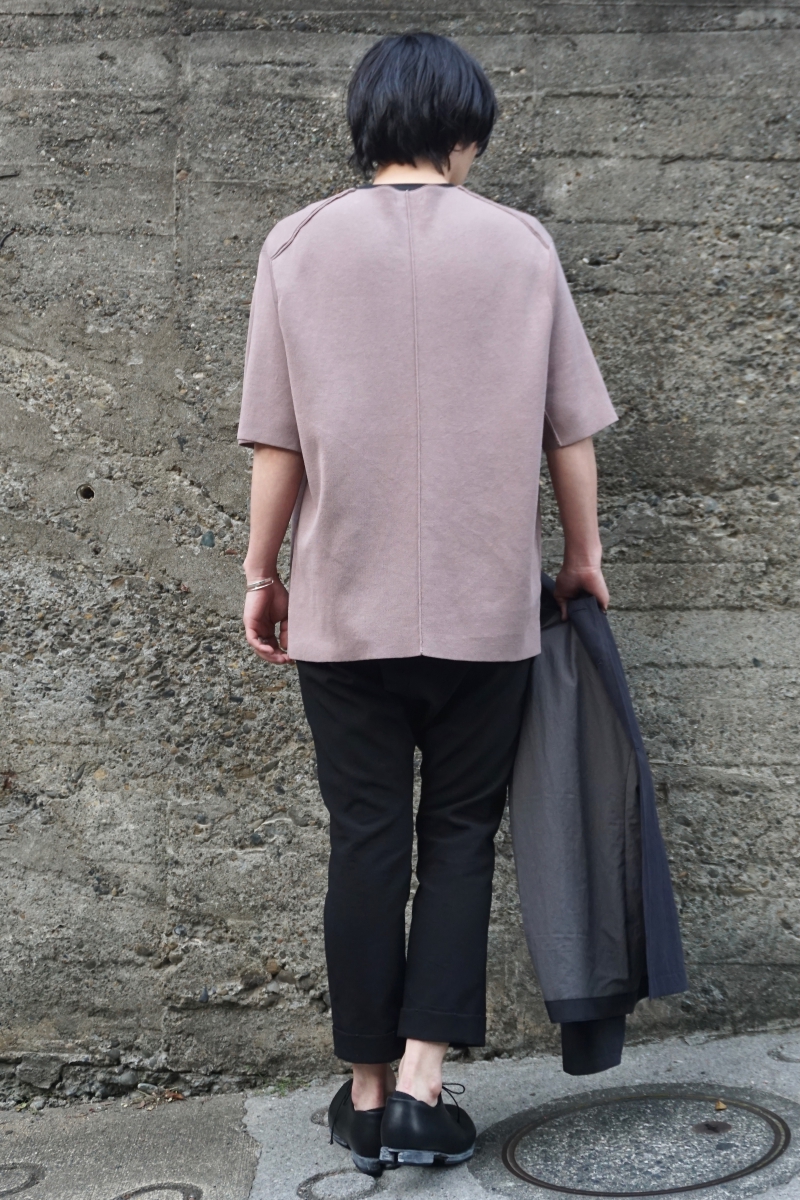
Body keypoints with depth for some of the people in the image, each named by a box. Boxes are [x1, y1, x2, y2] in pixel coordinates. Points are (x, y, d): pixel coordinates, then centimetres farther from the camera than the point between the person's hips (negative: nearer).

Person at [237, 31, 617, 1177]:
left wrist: (261, 571, 9)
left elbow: (278, 436, -1)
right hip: (486, 605, 0)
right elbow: (569, 428, 3)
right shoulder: (520, 243, 0)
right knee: (460, 835, 11)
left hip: (345, 604, 0)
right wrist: (584, 553, 16)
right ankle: (422, 1085, 6)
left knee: (366, 841, 9)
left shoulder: (300, 243, -1)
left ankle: (369, 1095, 19)